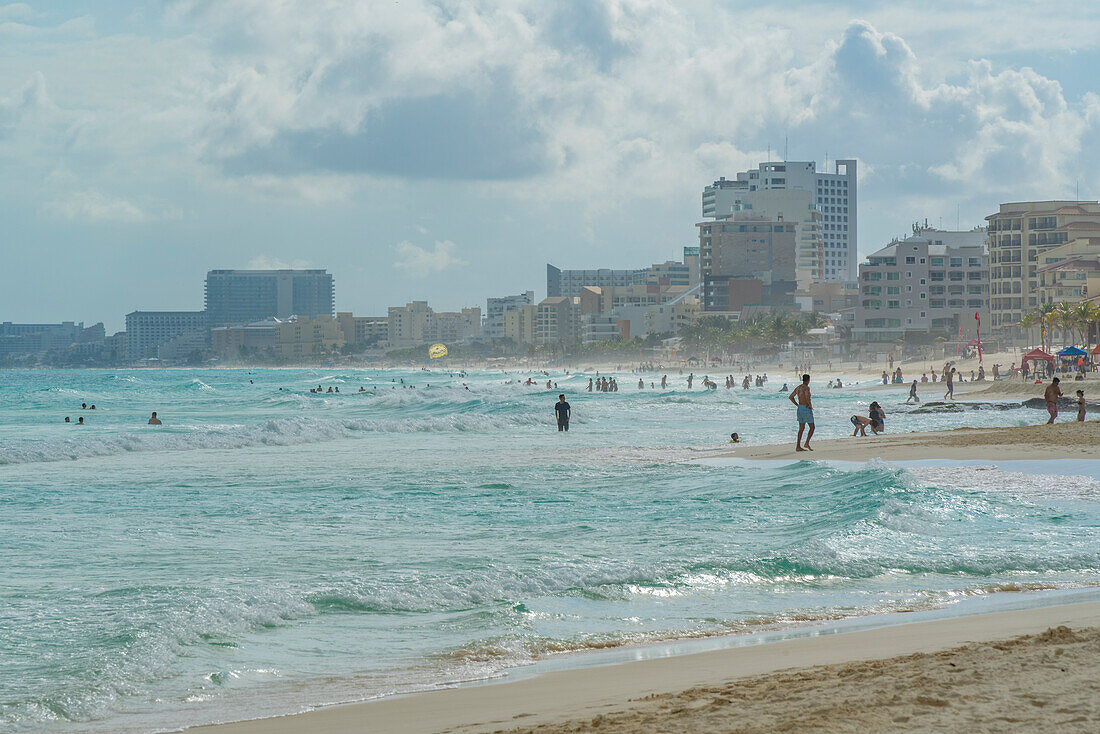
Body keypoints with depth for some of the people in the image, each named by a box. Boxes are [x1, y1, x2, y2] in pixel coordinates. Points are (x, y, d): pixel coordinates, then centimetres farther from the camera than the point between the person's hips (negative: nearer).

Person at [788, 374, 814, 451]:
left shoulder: (798, 388, 11)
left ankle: (798, 446, 5)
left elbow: (790, 397, 19)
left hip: (800, 408, 8)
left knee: (801, 428, 10)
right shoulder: (806, 387, -15)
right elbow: (807, 398, -29)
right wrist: (811, 406, -13)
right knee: (812, 427, 4)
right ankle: (807, 443, -7)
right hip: (806, 409, -8)